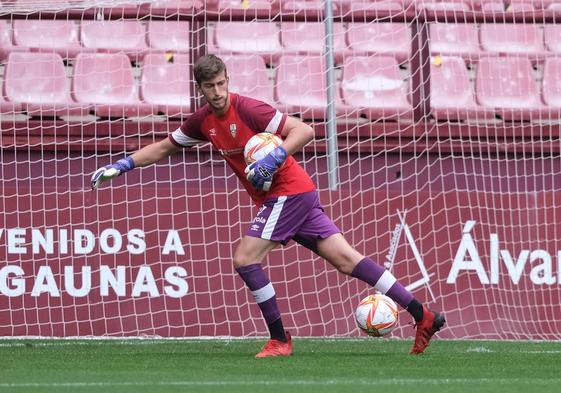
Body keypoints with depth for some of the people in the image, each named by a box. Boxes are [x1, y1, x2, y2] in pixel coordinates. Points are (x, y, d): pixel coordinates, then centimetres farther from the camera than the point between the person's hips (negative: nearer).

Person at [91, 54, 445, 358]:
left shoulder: (246, 109, -17)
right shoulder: (203, 121, 8)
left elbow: (304, 130, -20)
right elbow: (164, 147, 22)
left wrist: (273, 159, -31)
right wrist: (122, 166, 14)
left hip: (289, 191, -8)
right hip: (277, 197, 8)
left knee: (245, 258, -13)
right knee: (346, 258, 3)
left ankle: (279, 340, -4)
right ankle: (423, 315, 2)